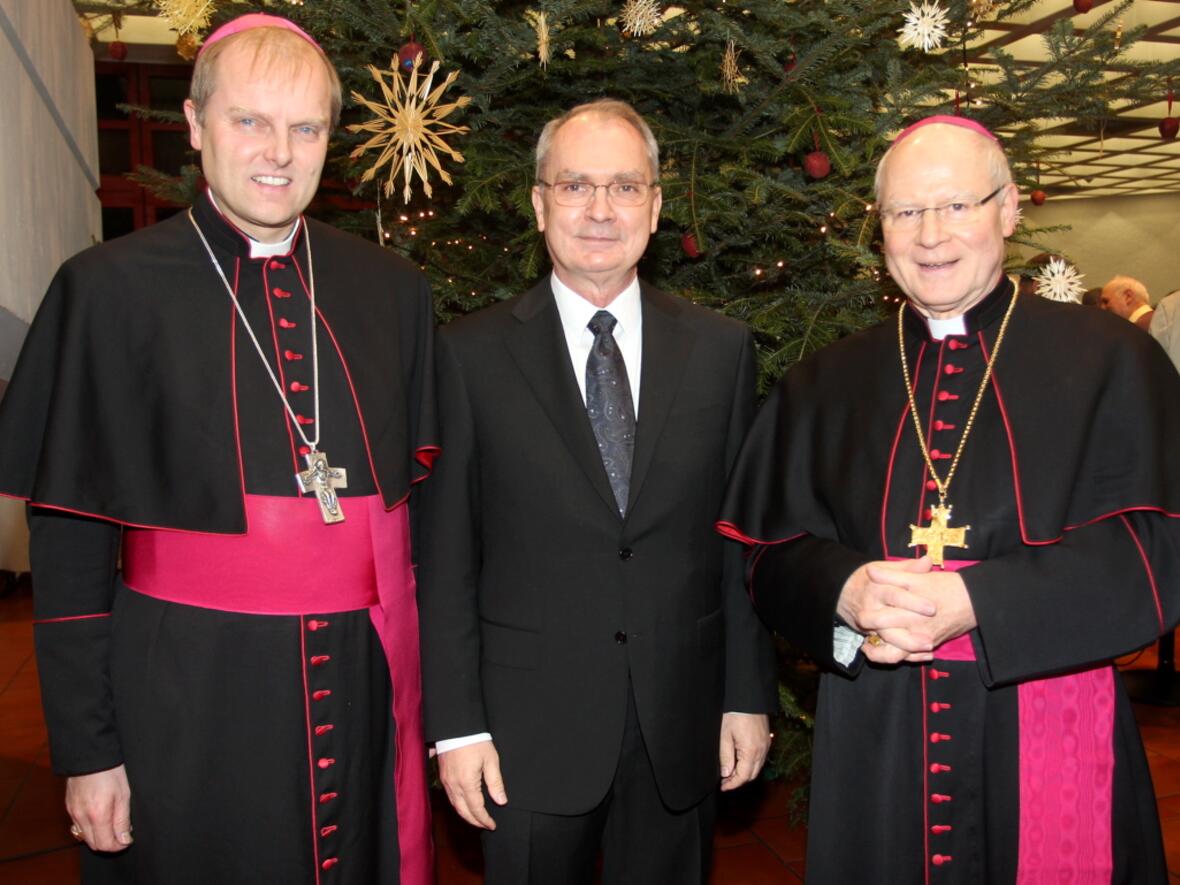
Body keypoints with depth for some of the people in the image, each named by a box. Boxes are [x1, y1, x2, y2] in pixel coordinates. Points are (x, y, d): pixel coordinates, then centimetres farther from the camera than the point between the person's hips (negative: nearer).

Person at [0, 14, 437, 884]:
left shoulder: (393, 289, 3)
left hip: (369, 686, 3)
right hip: (189, 699, -2)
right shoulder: (110, 288, -6)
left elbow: (424, 494, 7)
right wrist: (87, 748, -4)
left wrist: (423, 680, 4)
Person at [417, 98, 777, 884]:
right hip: (528, 725, -1)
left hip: (681, 723, 2)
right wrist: (456, 724, -6)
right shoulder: (472, 355, -5)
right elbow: (445, 552, -5)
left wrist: (750, 696, 3)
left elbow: (743, 537, 3)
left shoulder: (722, 349, 1)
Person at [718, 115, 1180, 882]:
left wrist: (977, 602, -20)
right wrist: (845, 592, -18)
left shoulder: (1109, 361, 0)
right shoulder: (826, 386, 6)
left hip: (1050, 736, -1)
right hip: (873, 743, 2)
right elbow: (774, 552, 3)